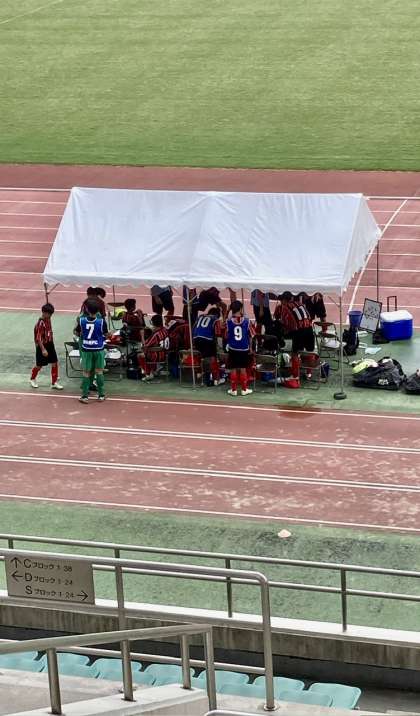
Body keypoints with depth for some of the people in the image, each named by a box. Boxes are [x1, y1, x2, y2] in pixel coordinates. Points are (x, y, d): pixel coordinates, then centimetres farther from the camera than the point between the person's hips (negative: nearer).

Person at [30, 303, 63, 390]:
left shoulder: (48, 319, 0)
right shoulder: (40, 323, -23)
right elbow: (38, 338, -24)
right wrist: (43, 349, -26)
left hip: (50, 344, 7)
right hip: (42, 346, -7)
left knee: (54, 363, 3)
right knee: (39, 365, 9)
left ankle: (54, 382, 11)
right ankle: (32, 379, 33)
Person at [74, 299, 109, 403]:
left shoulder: (81, 320, -12)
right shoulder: (102, 321, -15)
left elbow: (77, 333, 2)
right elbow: (106, 334, -4)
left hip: (86, 349, 1)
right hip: (99, 349, -1)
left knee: (86, 372, 9)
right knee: (99, 371, 11)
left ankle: (85, 395, 10)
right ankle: (101, 394, 16)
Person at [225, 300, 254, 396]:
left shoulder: (229, 321, -9)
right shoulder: (246, 321, -8)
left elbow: (227, 336, -2)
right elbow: (250, 336, -1)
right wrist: (250, 347, 11)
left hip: (233, 348, 0)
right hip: (244, 348, 0)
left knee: (233, 369, 7)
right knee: (243, 368, 9)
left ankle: (233, 389, 11)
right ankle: (244, 389, 14)